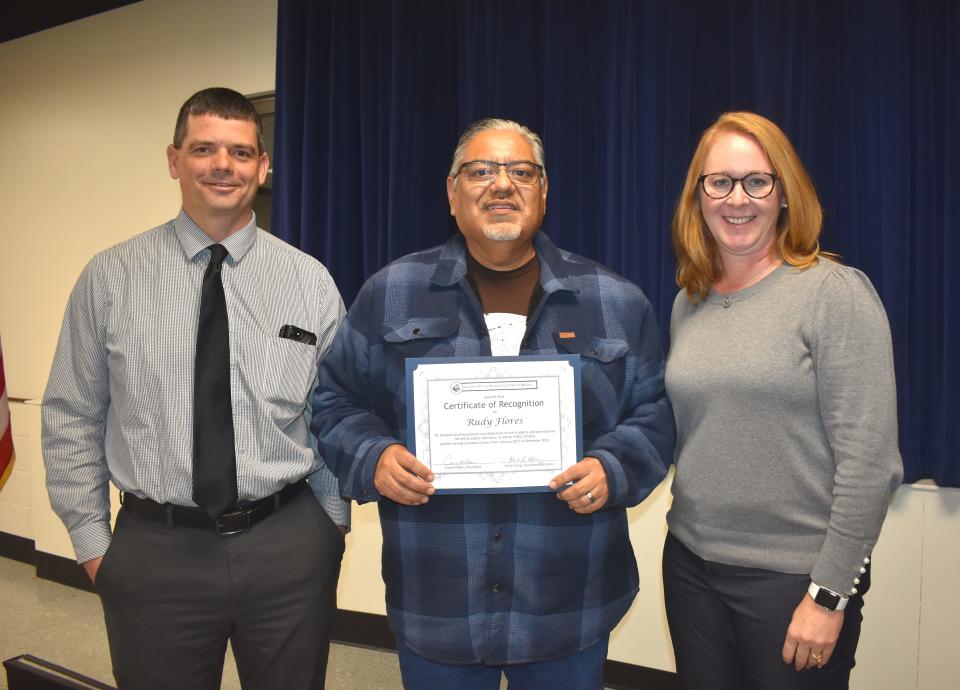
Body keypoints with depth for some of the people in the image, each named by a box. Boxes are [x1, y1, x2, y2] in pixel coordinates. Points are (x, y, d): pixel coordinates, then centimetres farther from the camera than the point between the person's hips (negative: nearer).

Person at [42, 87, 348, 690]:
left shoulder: (310, 280, 0)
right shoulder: (110, 278, -1)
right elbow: (72, 419, 3)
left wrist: (330, 534, 5)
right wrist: (93, 544, 2)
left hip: (289, 548, 1)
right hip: (155, 550, 0)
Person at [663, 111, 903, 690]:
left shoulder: (836, 293, -11)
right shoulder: (689, 303, 6)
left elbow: (871, 462, -14)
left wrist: (829, 593, -14)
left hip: (795, 575, -5)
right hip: (690, 563, 5)